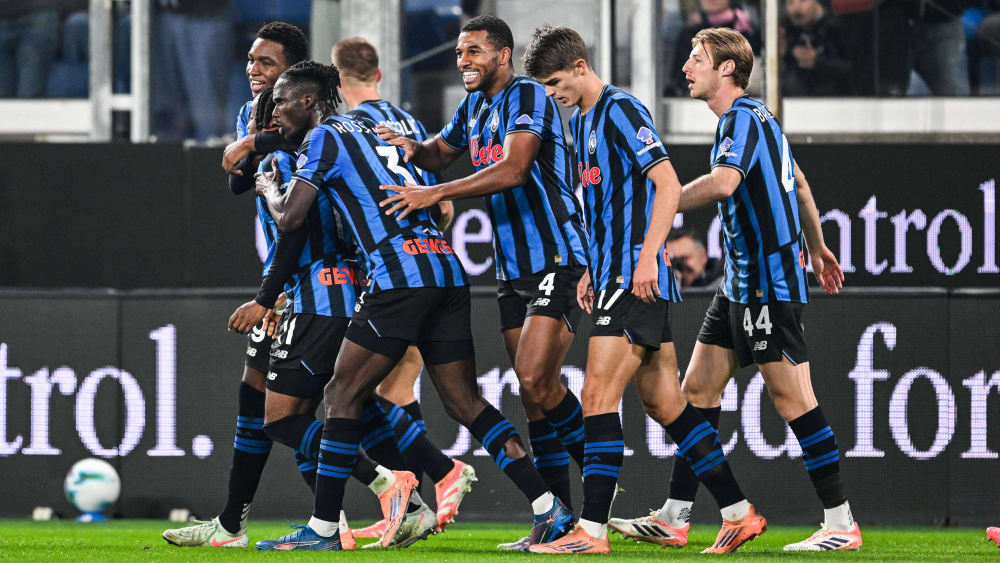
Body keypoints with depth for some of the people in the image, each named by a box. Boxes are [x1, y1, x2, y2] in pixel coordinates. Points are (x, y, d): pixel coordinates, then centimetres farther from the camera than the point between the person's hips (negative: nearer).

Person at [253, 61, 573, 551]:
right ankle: (547, 507, 0)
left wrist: (269, 190, 17)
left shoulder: (323, 138, 1)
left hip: (401, 273, -8)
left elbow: (290, 218, -3)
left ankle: (322, 529, -2)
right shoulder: (368, 130, 26)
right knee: (465, 403, 8)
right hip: (447, 270, 8)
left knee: (342, 395, -2)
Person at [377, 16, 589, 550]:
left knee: (536, 379, -19)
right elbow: (440, 153, 29)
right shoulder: (474, 107, 14)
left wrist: (434, 193, -26)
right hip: (512, 266, 8)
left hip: (557, 260, -8)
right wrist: (414, 148, 4)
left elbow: (513, 170, -25)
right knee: (534, 391, 4)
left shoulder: (529, 96, -12)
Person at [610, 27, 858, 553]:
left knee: (791, 395, -8)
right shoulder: (754, 118, 16)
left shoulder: (744, 119, -15)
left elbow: (723, 182, -34)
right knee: (698, 388, 8)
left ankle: (841, 524, -5)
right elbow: (798, 183, 27)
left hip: (769, 284, -10)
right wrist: (817, 246, 36)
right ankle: (673, 516, 10)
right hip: (741, 284, 10)